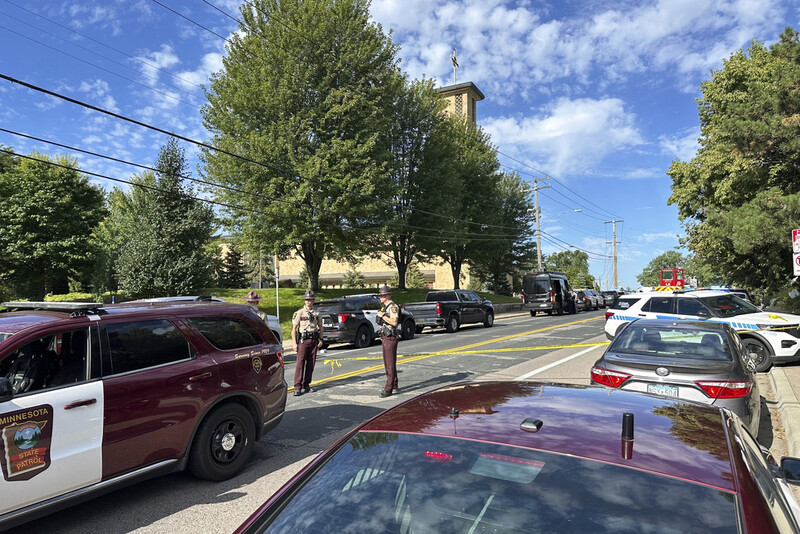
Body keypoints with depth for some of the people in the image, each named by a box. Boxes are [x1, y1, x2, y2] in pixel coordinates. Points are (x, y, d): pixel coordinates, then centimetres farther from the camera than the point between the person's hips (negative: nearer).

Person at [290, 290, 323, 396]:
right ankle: (297, 387, -10)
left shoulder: (317, 314, 9)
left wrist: (320, 339, 8)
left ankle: (306, 385, 16)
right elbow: (294, 329, -2)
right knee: (300, 363, -10)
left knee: (311, 364, 6)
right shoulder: (299, 313, -2)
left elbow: (320, 327, 20)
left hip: (314, 340, 4)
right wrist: (294, 343, -8)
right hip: (303, 340, -4)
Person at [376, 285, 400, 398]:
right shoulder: (384, 307, 17)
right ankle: (394, 386, 21)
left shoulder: (393, 307, -14)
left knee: (391, 364, -8)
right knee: (387, 363, 13)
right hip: (385, 337, 10)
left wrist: (383, 316, -19)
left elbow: (394, 322, -24)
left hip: (391, 338, -10)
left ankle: (388, 389, -7)